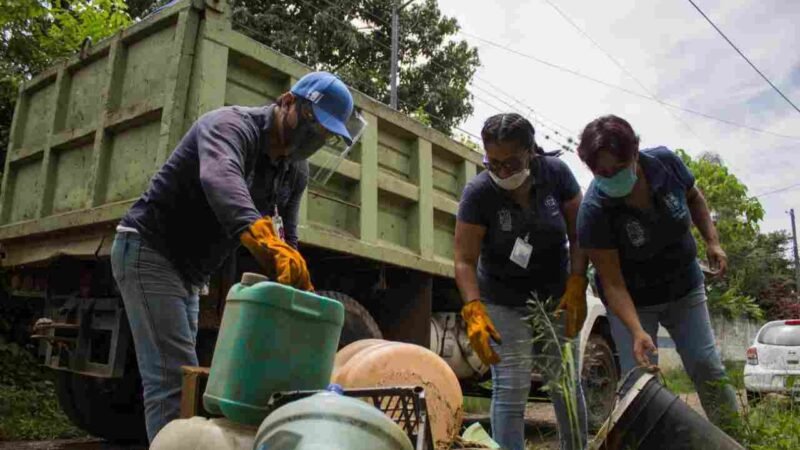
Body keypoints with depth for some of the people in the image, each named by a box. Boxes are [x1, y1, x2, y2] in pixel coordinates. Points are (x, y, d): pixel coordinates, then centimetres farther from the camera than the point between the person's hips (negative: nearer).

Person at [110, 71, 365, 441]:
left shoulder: (296, 172, 3)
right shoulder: (232, 125, -22)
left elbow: (286, 239, 1)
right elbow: (219, 178, -46)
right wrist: (263, 236, -63)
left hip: (188, 272, 9)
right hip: (149, 252, -9)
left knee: (176, 376, 14)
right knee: (174, 379, -13)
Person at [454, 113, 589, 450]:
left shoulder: (556, 173, -11)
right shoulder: (478, 193, -19)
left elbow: (578, 235, -5)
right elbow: (465, 260, -18)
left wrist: (577, 285, -16)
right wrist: (474, 311, -31)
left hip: (556, 297, 3)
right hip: (505, 304, -2)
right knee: (511, 390, -8)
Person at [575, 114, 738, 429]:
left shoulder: (665, 162, -20)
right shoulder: (594, 210, -31)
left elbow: (693, 197, 5)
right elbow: (612, 282, -26)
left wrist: (712, 241, -4)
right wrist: (637, 331, -36)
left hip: (684, 287, 4)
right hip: (633, 300, -3)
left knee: (708, 368, 6)